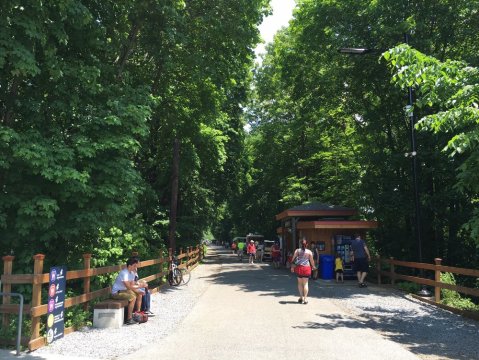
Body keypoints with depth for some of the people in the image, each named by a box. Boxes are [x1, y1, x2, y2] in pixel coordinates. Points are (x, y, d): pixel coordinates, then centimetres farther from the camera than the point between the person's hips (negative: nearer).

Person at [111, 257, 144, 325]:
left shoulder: (132, 273, 5)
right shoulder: (124, 273, -24)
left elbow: (132, 285, 4)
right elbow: (129, 287, -30)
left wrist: (138, 291, -13)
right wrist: (140, 286, -24)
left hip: (124, 290, 10)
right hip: (116, 292, -10)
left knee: (139, 295, 10)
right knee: (133, 297, -27)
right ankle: (129, 319, -23)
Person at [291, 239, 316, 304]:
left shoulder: (297, 250, 0)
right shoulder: (309, 252, -2)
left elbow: (293, 259, -1)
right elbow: (311, 261, 2)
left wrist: (292, 267, 9)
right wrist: (313, 266, 20)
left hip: (299, 267, 1)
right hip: (306, 268, -1)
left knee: (300, 283, 13)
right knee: (305, 283, 5)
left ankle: (301, 297, 14)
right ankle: (305, 298, 4)